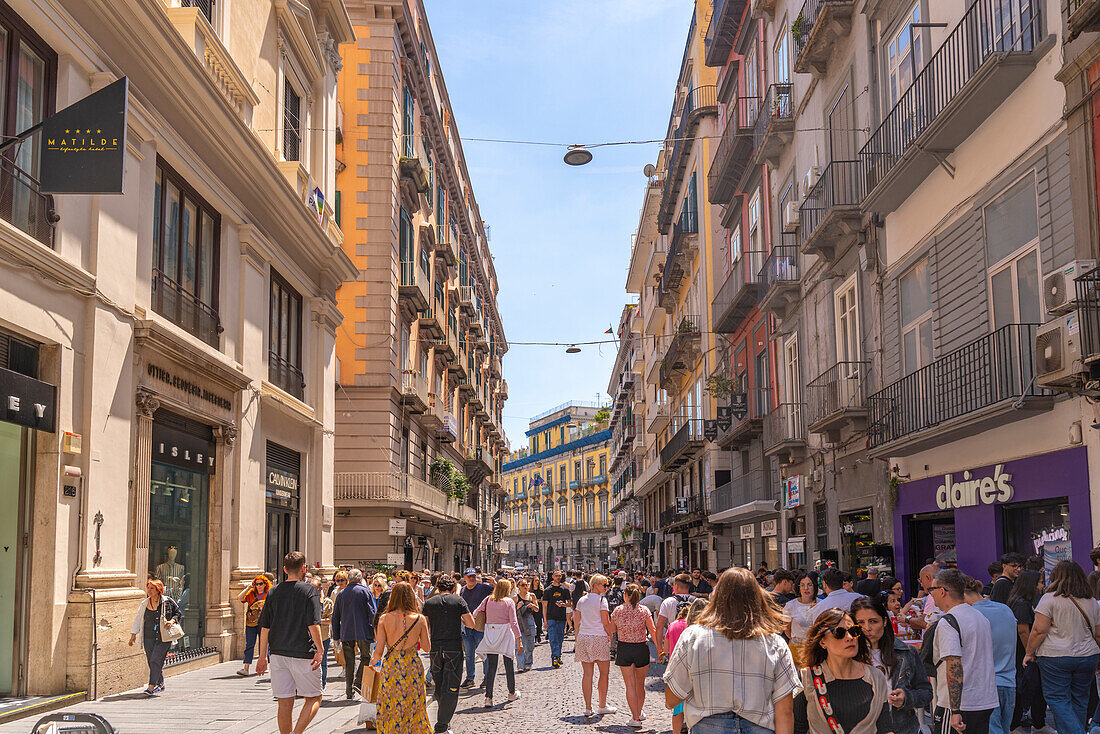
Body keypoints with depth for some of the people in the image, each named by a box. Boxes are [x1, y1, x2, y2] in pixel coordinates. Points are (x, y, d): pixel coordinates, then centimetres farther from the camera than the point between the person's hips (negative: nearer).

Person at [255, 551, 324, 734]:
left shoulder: (273, 592, 7)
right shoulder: (309, 590, -6)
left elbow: (265, 627, 8)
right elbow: (313, 624, -14)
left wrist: (263, 656, 13)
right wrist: (319, 650, -11)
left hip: (278, 654, 5)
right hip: (303, 653, -4)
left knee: (284, 703, 10)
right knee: (314, 698, 8)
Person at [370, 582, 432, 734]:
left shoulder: (384, 619, -5)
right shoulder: (420, 619, -5)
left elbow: (379, 651, -4)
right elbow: (427, 648, 2)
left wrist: (373, 661, 17)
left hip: (391, 668, 0)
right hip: (414, 667, 1)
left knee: (390, 710, 10)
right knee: (414, 707, 14)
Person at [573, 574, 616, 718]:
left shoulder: (581, 600, 10)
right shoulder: (601, 600, -8)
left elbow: (576, 622, 11)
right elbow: (606, 623, -9)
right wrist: (610, 635, 6)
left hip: (583, 637, 5)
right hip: (599, 638, -5)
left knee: (587, 673, 7)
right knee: (604, 672, 8)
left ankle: (588, 707, 7)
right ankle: (602, 706, 13)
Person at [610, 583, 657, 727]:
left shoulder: (618, 610, -5)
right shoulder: (644, 611, -7)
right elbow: (653, 631, -10)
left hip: (624, 649, -1)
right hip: (642, 648, 1)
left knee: (630, 685, 1)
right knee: (640, 684, 18)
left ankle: (635, 718, -3)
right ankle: (639, 712, 35)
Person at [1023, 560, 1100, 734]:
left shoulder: (1050, 599, -8)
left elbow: (1039, 630, -12)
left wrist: (1029, 653, -3)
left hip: (1055, 656, -5)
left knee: (1057, 699, -1)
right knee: (1079, 700, 14)